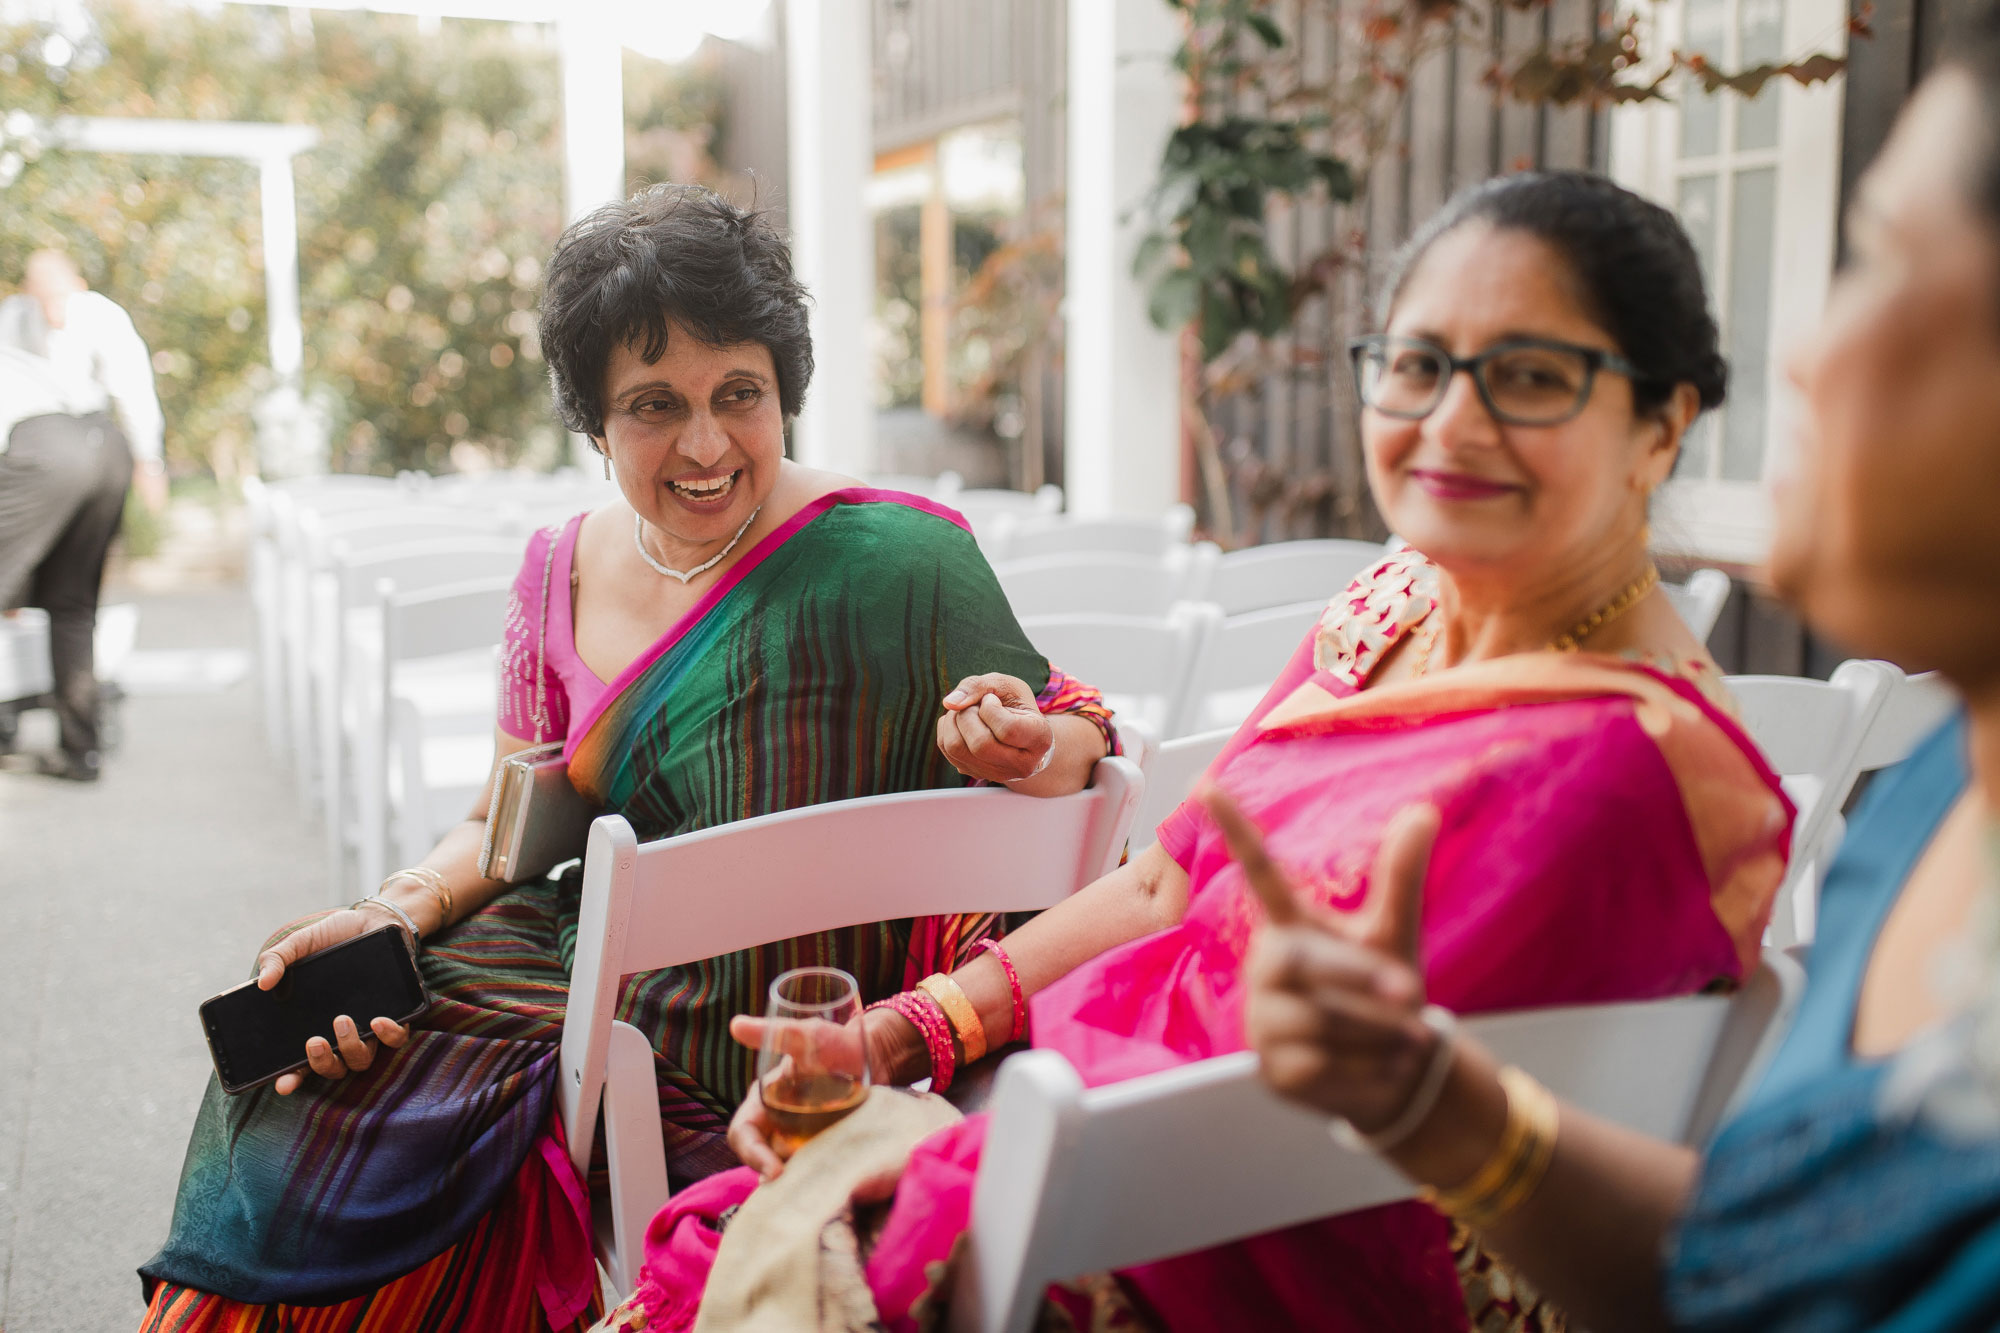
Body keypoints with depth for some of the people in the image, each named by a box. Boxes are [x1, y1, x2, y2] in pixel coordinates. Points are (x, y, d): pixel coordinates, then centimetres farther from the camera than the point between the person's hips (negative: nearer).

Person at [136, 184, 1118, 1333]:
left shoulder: (894, 563, -13)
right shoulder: (564, 570, 5)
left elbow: (1073, 741, -5)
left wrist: (1016, 753, -28)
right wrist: (391, 917, -8)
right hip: (578, 965, 6)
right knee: (287, 1120, -10)